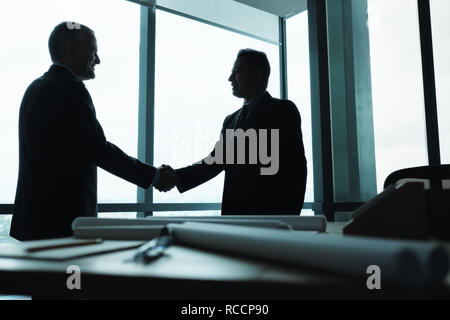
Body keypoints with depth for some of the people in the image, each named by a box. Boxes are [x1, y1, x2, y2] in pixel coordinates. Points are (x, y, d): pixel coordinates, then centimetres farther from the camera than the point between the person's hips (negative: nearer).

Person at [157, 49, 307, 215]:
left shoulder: (283, 110, -2)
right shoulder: (231, 120, 16)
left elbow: (295, 168, -9)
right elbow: (216, 160, 10)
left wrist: (286, 220, -15)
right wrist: (177, 177, -4)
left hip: (270, 217, -5)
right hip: (234, 214, 6)